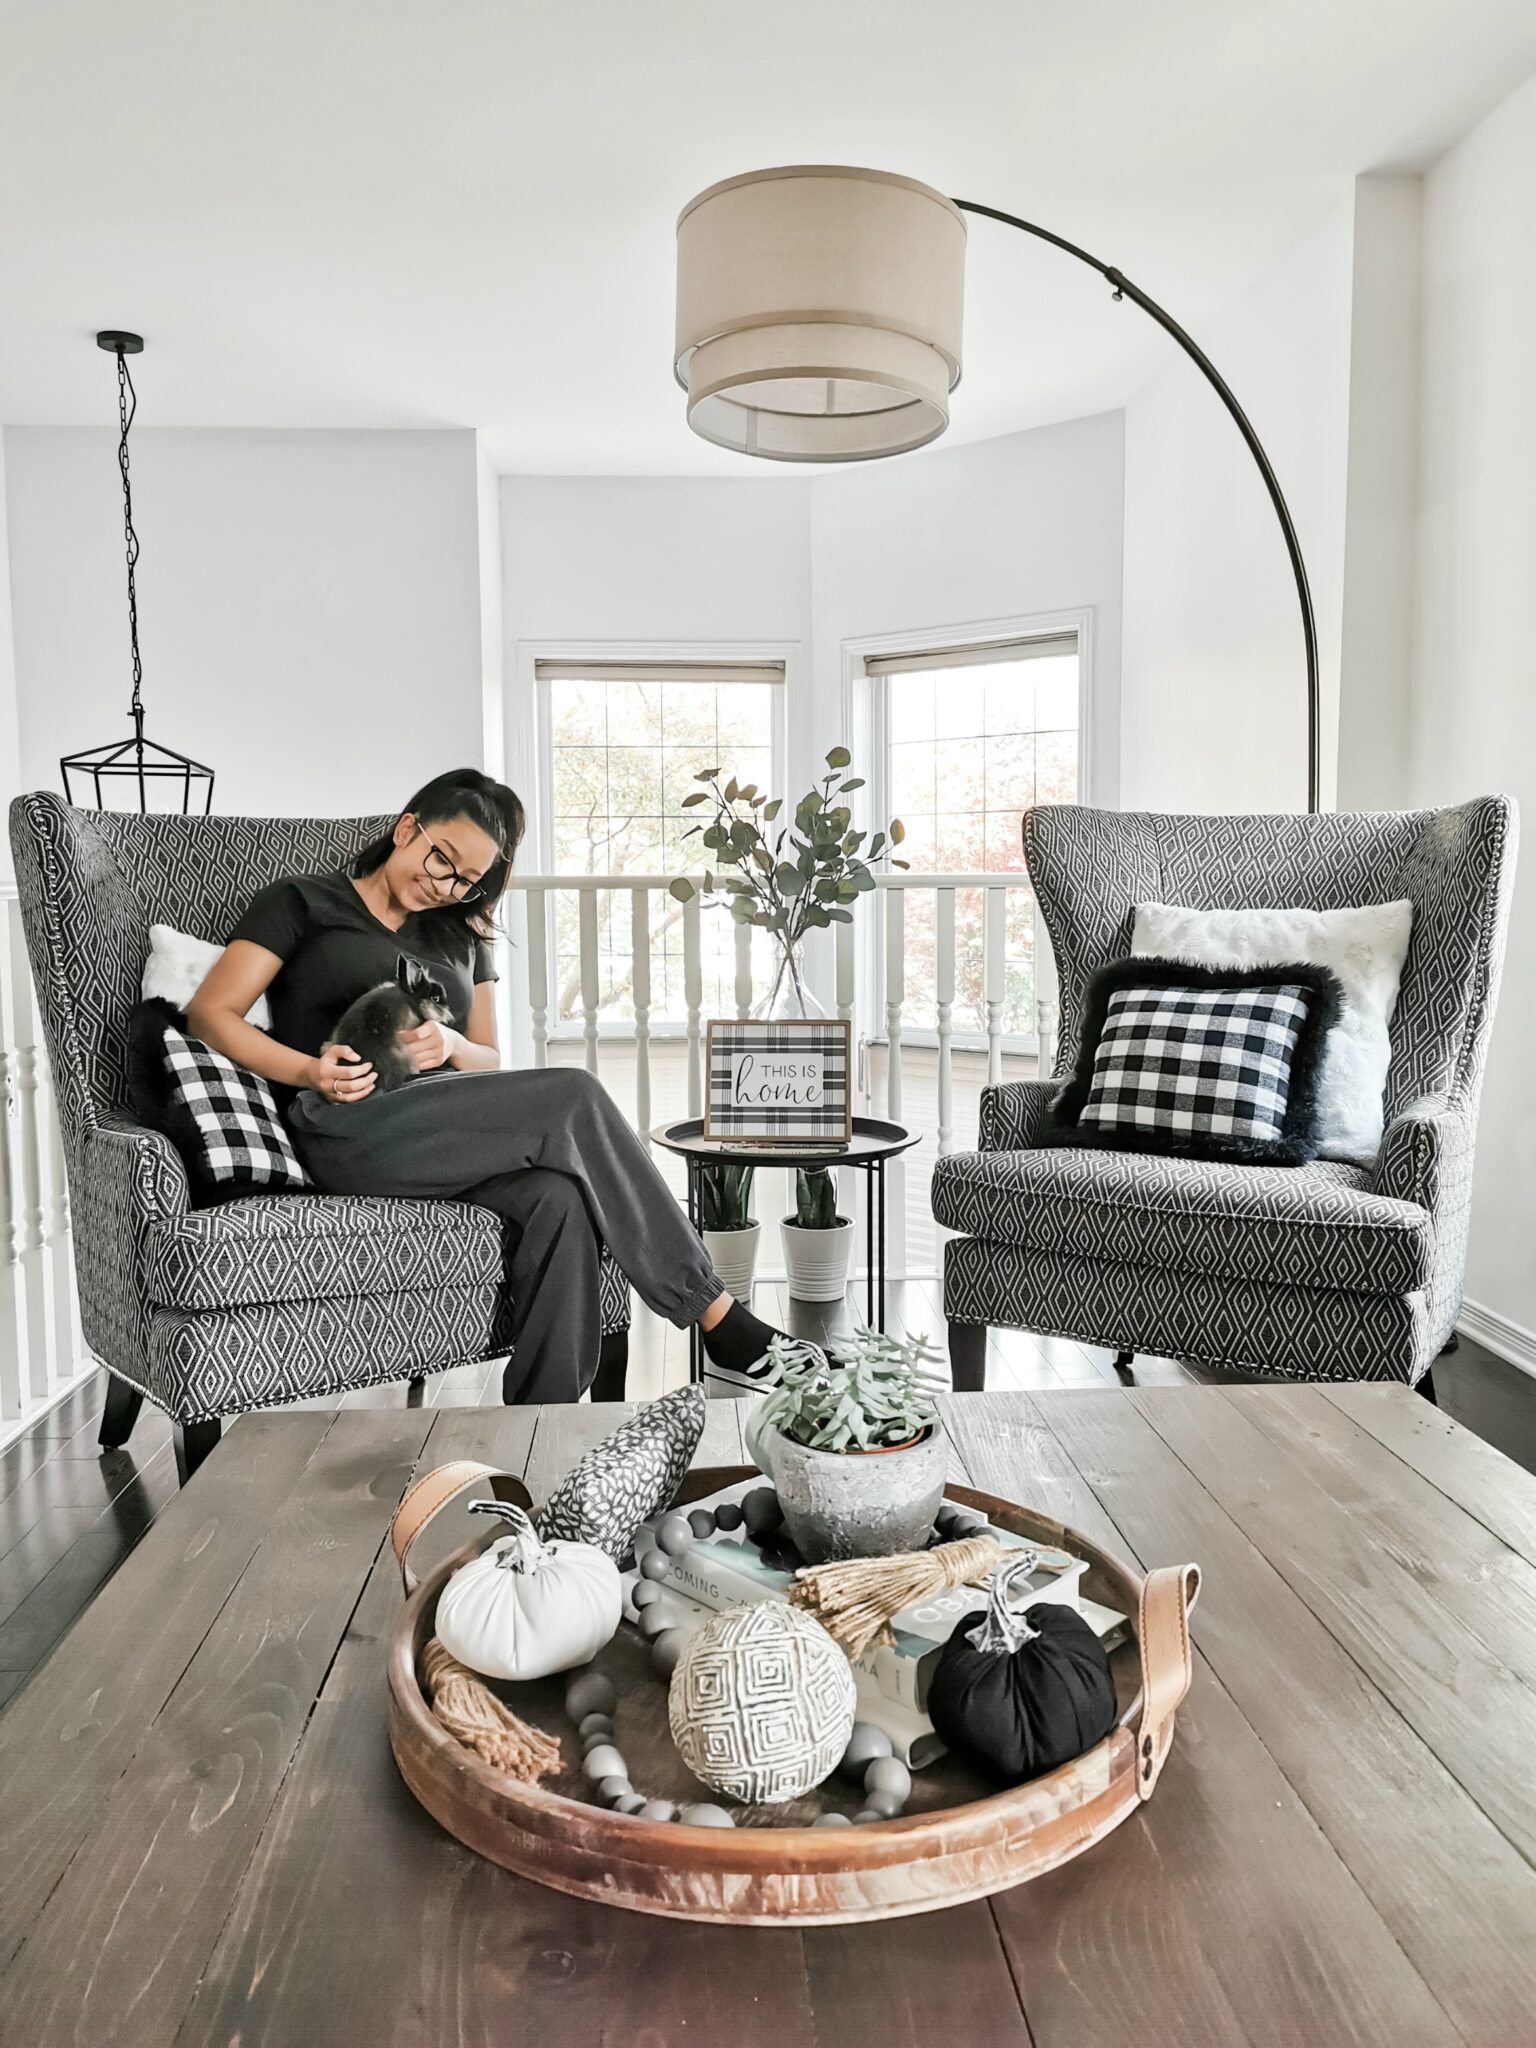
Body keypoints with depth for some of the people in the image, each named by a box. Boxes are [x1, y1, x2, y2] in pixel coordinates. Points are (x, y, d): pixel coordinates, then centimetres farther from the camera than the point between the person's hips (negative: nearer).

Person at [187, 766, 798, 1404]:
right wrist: (310, 1072, -17)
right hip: (349, 1132, -5)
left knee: (558, 1199, -32)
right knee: (574, 1098, -25)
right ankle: (721, 1325, -21)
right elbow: (209, 1014, 2)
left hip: (448, 1130, 5)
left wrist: (451, 1047, -5)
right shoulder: (302, 902, 12)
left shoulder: (462, 937, 26)